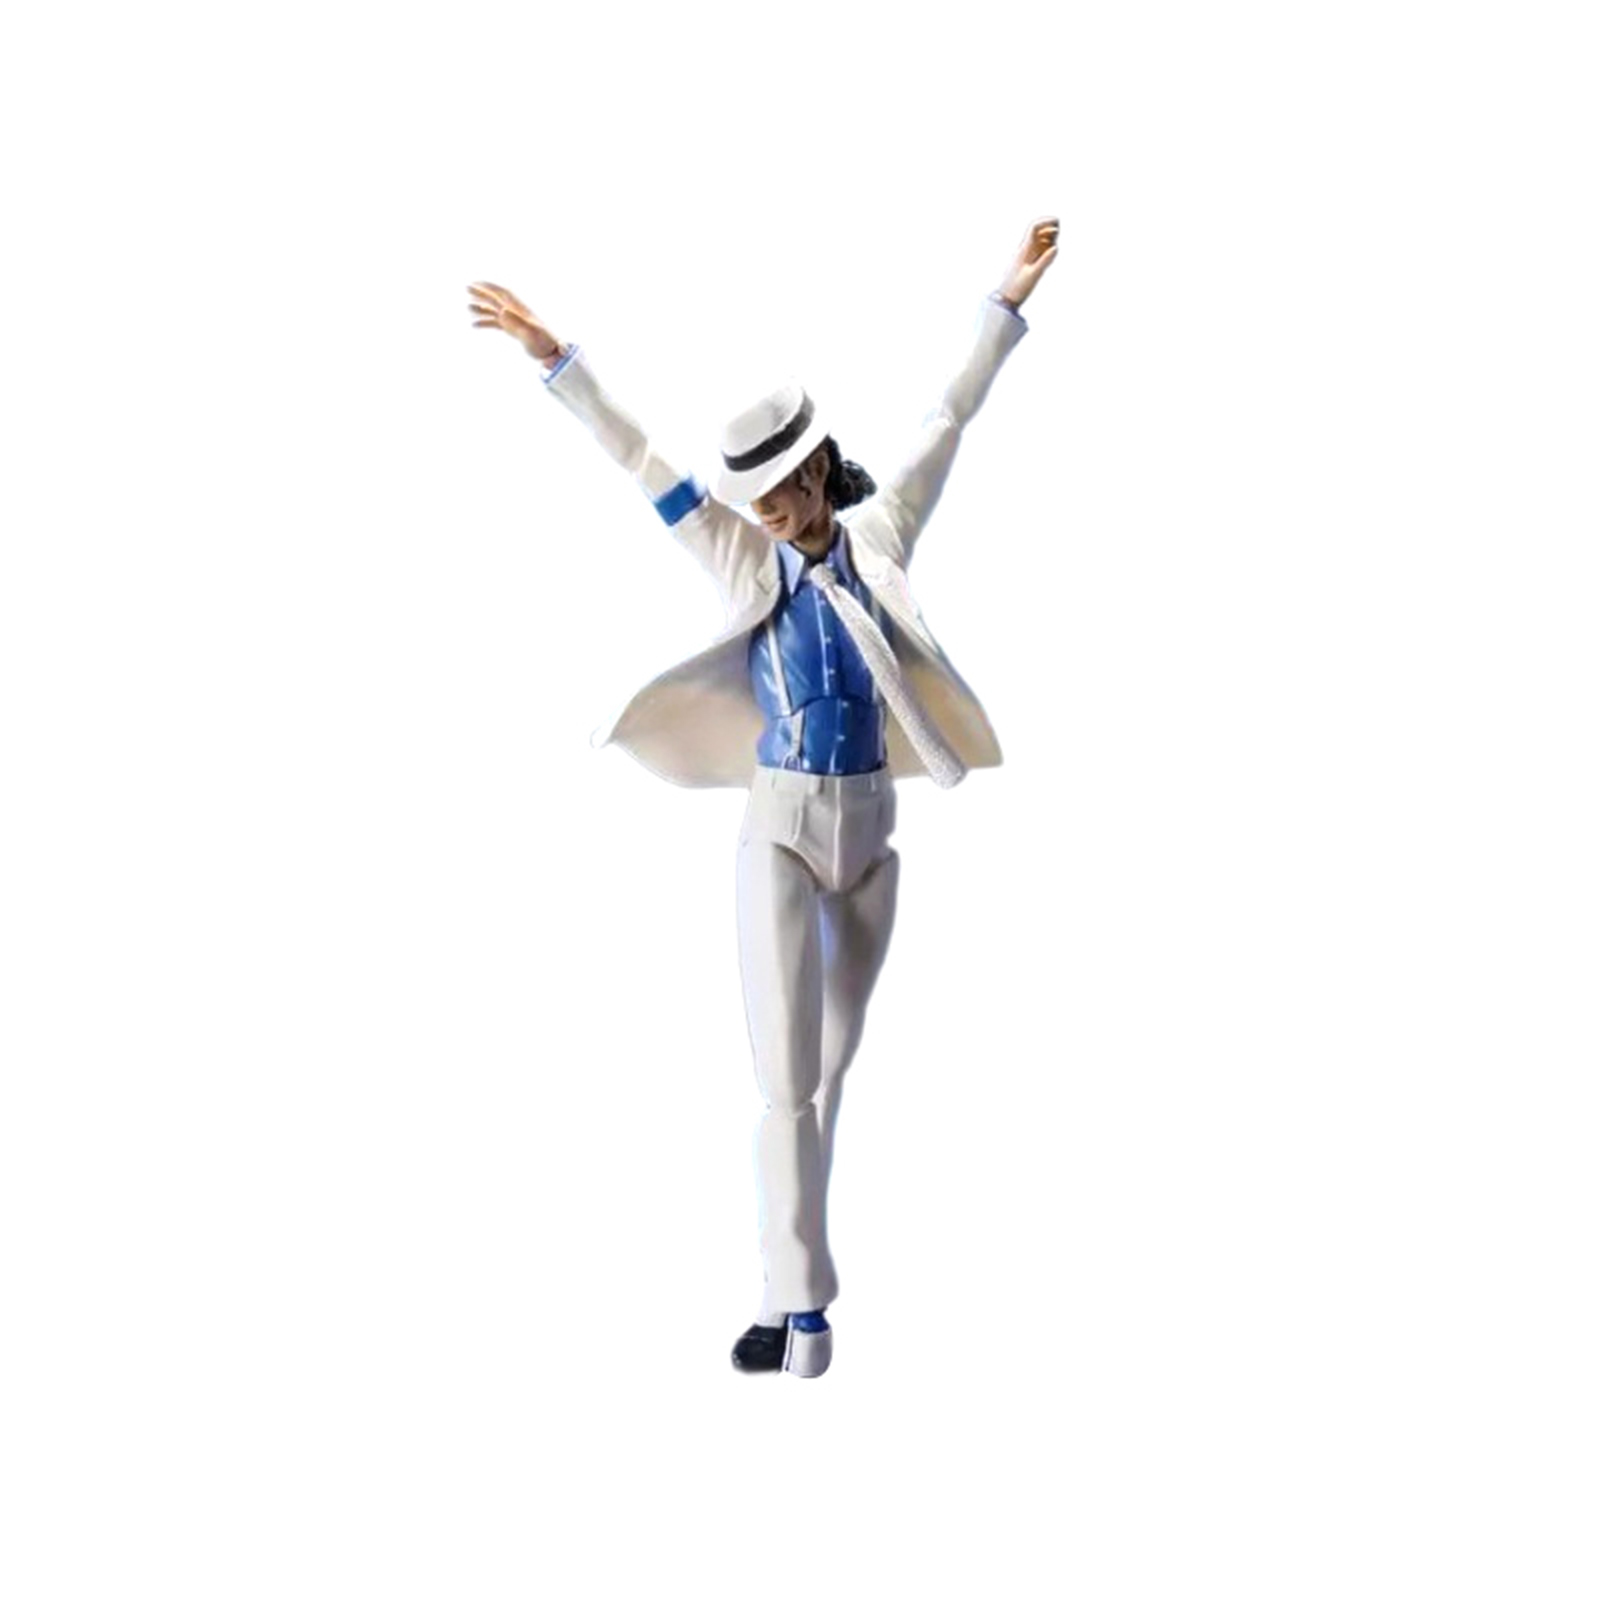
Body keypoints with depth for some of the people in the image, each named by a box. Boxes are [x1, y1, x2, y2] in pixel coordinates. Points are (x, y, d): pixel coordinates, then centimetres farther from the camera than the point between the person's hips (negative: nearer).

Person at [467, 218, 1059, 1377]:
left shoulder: (880, 537, 5)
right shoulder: (746, 563, 2)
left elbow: (950, 423, 7)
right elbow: (639, 459, 0)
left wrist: (1008, 302, 7)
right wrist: (556, 359, -3)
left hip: (870, 832, 3)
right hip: (780, 830, -2)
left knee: (831, 1065, 11)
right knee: (787, 1069, -13)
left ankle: (794, 1273, 24)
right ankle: (801, 1302, -11)